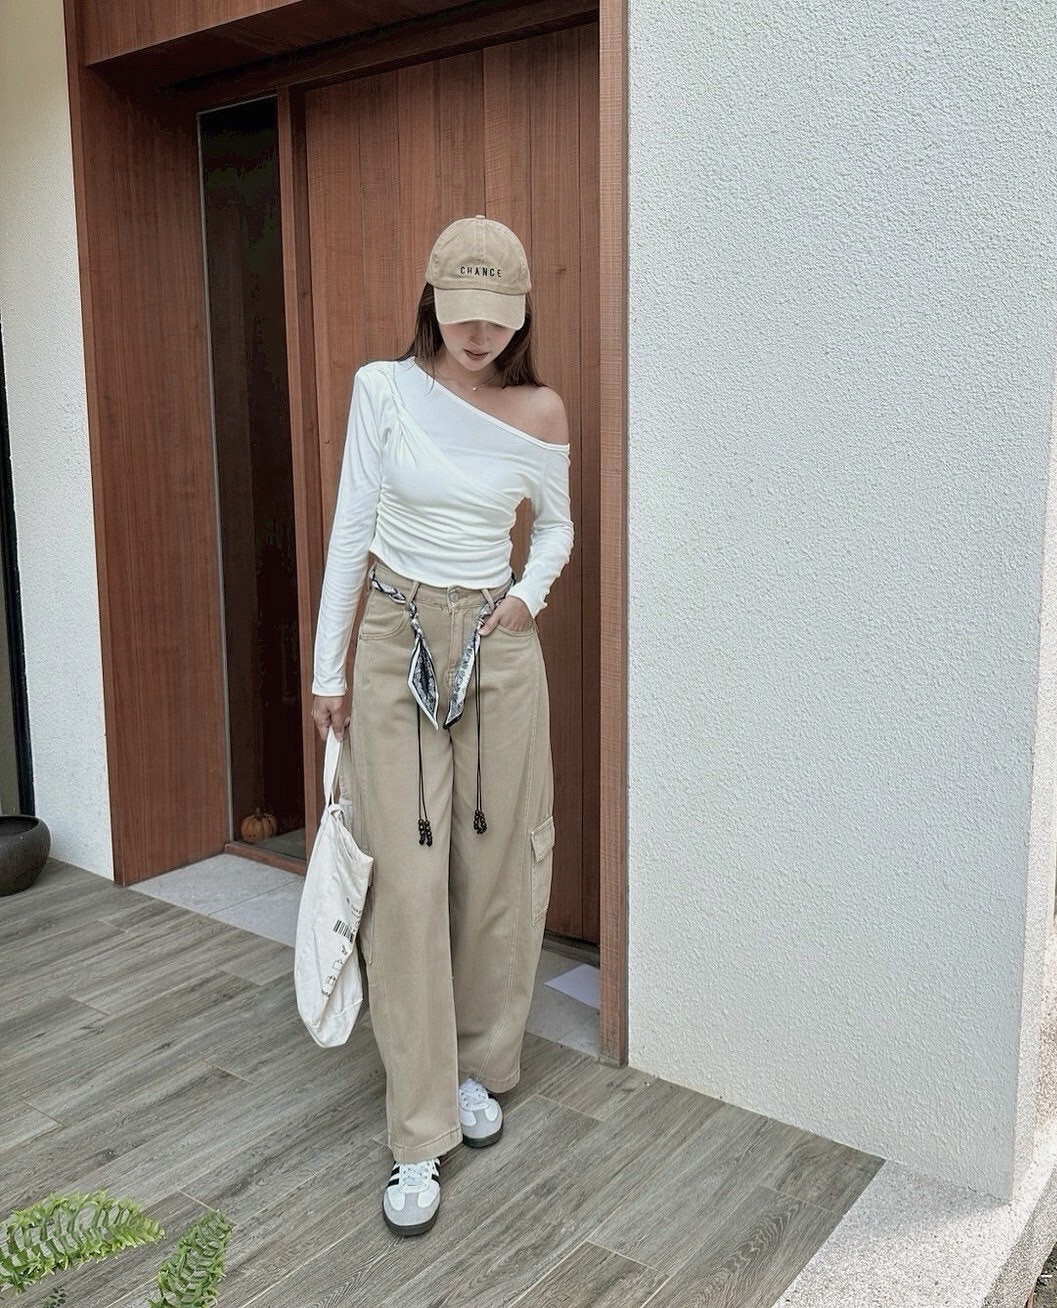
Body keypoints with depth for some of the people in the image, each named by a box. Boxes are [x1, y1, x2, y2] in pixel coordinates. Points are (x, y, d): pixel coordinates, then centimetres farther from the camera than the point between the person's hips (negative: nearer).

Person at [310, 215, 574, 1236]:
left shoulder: (540, 413, 1)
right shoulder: (383, 388, -2)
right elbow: (351, 528, 0)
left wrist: (532, 592, -6)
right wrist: (329, 666, -1)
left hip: (496, 645, 2)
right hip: (396, 642, -1)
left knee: (496, 866, 7)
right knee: (406, 877, -3)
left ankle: (480, 1067, 31)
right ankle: (419, 1134, 8)